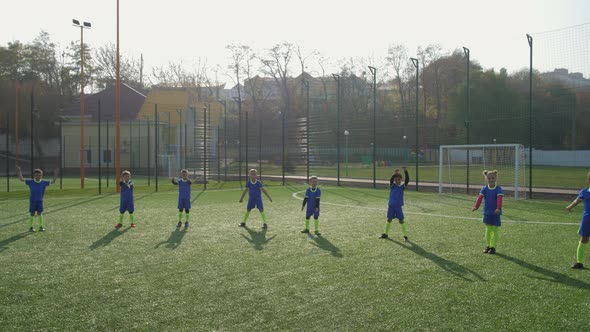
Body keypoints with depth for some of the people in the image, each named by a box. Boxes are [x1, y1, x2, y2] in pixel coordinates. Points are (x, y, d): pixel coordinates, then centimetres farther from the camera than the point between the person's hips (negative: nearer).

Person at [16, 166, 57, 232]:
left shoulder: (44, 182, -2)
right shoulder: (30, 182, -5)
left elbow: (52, 182, 2)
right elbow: (22, 179, -2)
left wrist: (55, 175, -8)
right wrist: (19, 172, -12)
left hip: (40, 201, 1)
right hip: (32, 201, -1)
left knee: (40, 214, 5)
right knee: (32, 214, 3)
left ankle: (41, 227, 12)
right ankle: (31, 227, 13)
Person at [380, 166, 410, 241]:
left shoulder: (402, 187, 1)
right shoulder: (392, 186, 0)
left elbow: (407, 180, -12)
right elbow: (391, 180, -19)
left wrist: (406, 171, -23)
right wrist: (394, 174, -33)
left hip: (398, 207, -1)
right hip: (391, 206, 1)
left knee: (401, 220, -1)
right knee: (389, 219, 10)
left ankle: (405, 235, 7)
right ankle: (386, 234, 24)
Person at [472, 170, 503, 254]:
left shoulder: (498, 189, -9)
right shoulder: (484, 189, -1)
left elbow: (499, 199, -21)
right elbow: (480, 197, -13)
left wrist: (498, 208, -37)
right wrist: (476, 206, -27)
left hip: (495, 213, -3)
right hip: (487, 212, 3)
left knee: (494, 230, 3)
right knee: (488, 229, 9)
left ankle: (493, 247, 10)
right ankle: (488, 246, 19)